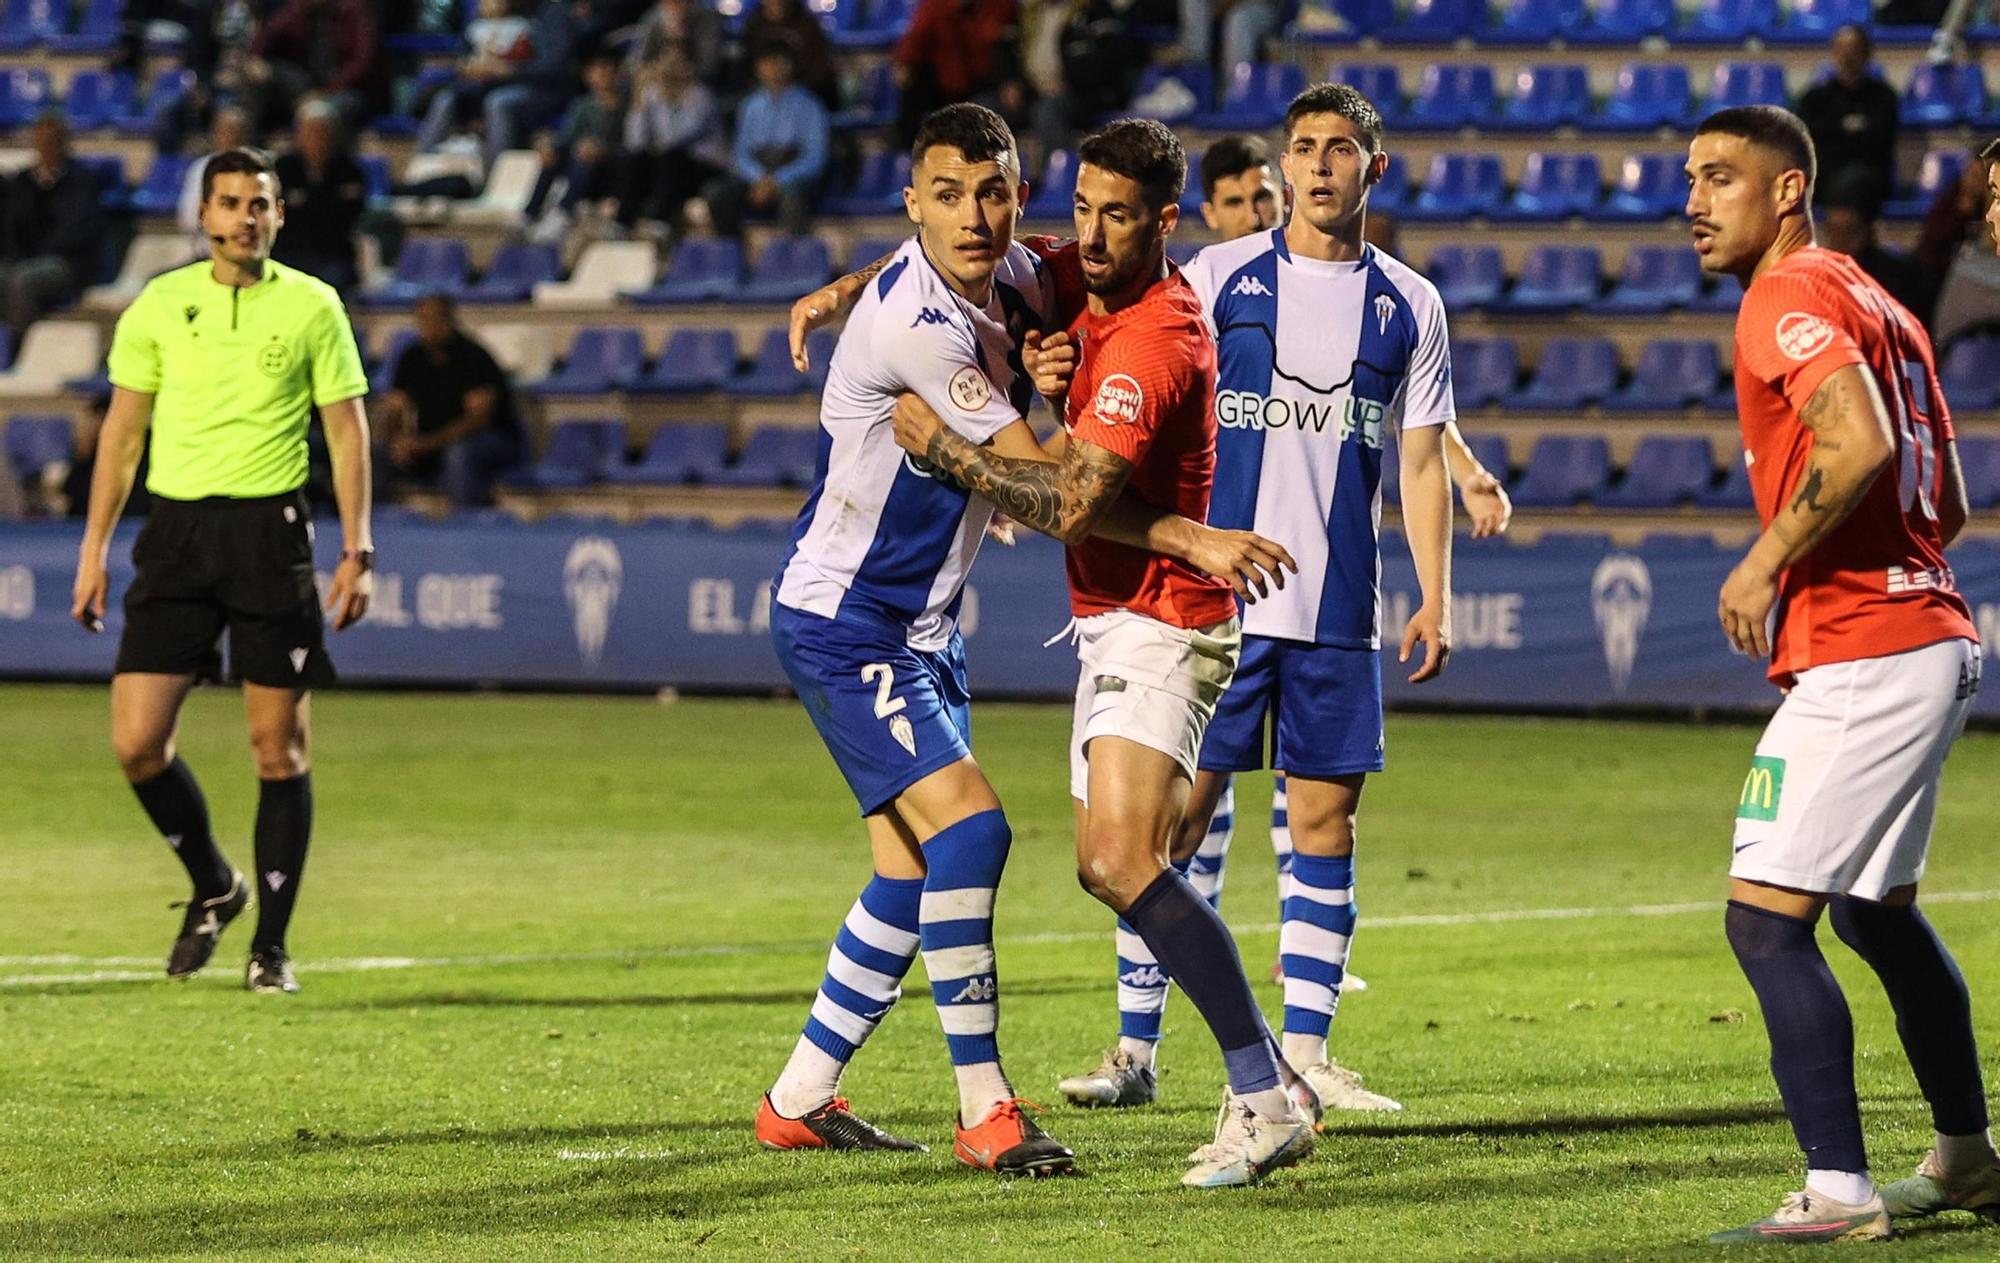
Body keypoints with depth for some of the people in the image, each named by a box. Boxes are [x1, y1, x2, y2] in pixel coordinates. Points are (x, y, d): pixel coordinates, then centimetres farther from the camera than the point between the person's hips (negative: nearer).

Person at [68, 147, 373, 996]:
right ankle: (213, 887, 19)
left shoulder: (312, 307, 2)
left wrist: (357, 551, -4)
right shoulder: (158, 305, 7)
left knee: (278, 746, -1)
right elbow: (123, 428, 12)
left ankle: (271, 943, 9)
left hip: (271, 528, -2)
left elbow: (347, 431, 4)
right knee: (137, 741, -6)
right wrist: (94, 548, 9)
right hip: (177, 528, 2)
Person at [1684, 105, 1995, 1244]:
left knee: (1766, 921, -12)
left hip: (1860, 662, -11)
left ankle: (1838, 1191, -17)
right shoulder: (1876, 305, 19)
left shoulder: (1788, 301, -10)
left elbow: (1861, 443, -28)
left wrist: (1765, 562, -18)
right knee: (1876, 908, 24)